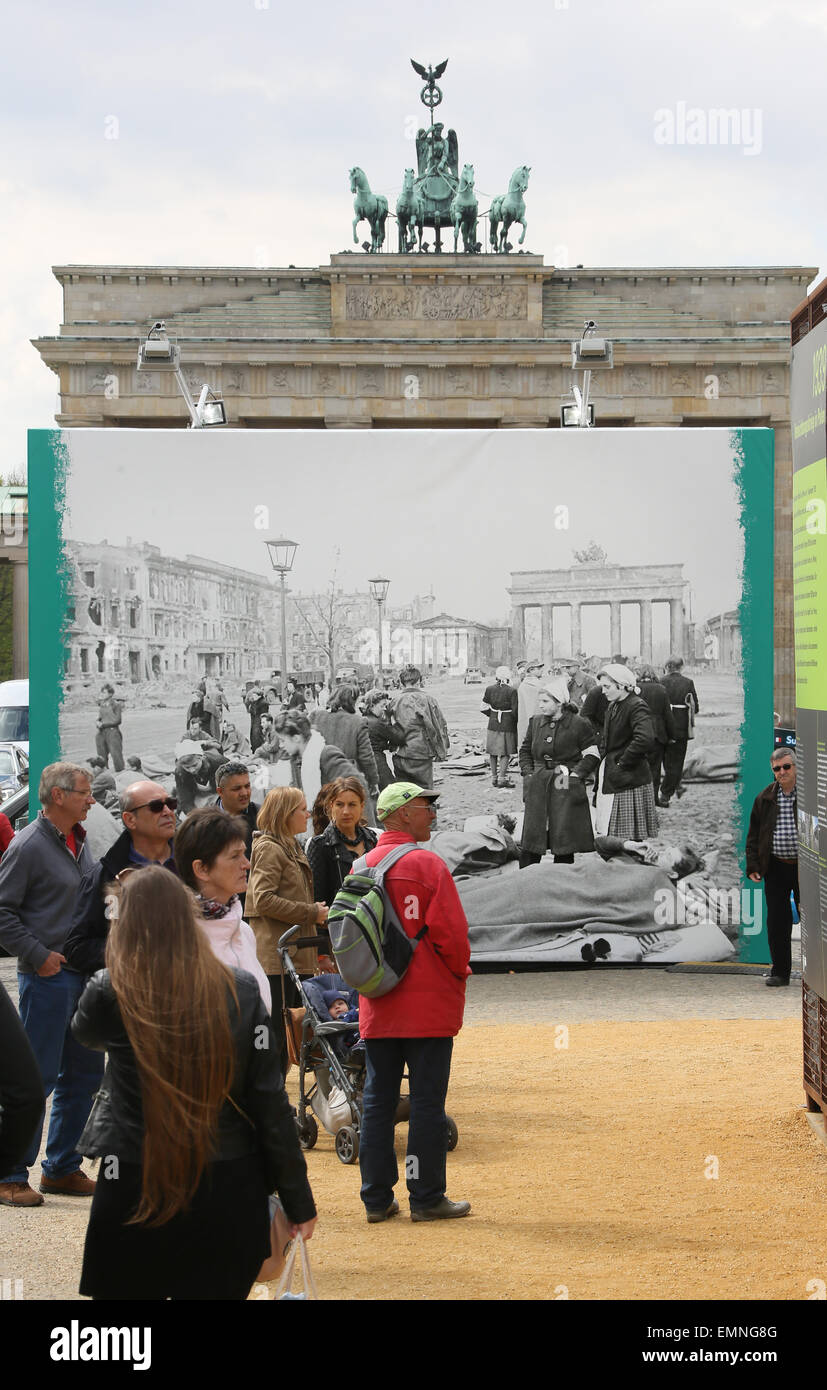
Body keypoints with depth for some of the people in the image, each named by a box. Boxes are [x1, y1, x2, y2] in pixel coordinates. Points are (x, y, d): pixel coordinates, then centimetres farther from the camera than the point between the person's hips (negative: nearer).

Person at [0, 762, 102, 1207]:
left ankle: (62, 1167, 23)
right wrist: (38, 955, -15)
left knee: (84, 1072, 12)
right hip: (47, 977, -8)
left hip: (83, 974, 8)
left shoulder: (78, 840, 13)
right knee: (36, 1076, -5)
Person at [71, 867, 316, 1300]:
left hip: (139, 1190, -1)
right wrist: (297, 1200, 3)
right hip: (228, 1192, 2)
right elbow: (270, 1101, -4)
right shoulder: (240, 991, -5)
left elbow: (84, 1031, 16)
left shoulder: (110, 993, -9)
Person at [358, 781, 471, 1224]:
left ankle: (377, 1198, 14)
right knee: (427, 1102, 1)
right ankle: (427, 1198, 5)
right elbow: (450, 931, -14)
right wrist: (459, 972, 4)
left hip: (377, 1008, 6)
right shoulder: (426, 864, -12)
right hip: (428, 1004, -6)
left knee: (377, 1100, 10)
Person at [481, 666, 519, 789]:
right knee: (505, 753, 2)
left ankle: (494, 777, 18)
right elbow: (515, 710, -12)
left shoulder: (490, 689, -1)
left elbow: (484, 708, 4)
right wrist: (516, 720, 5)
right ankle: (502, 778, -3)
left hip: (493, 724, 4)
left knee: (493, 752, 13)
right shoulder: (512, 691, -13)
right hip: (507, 725, -4)